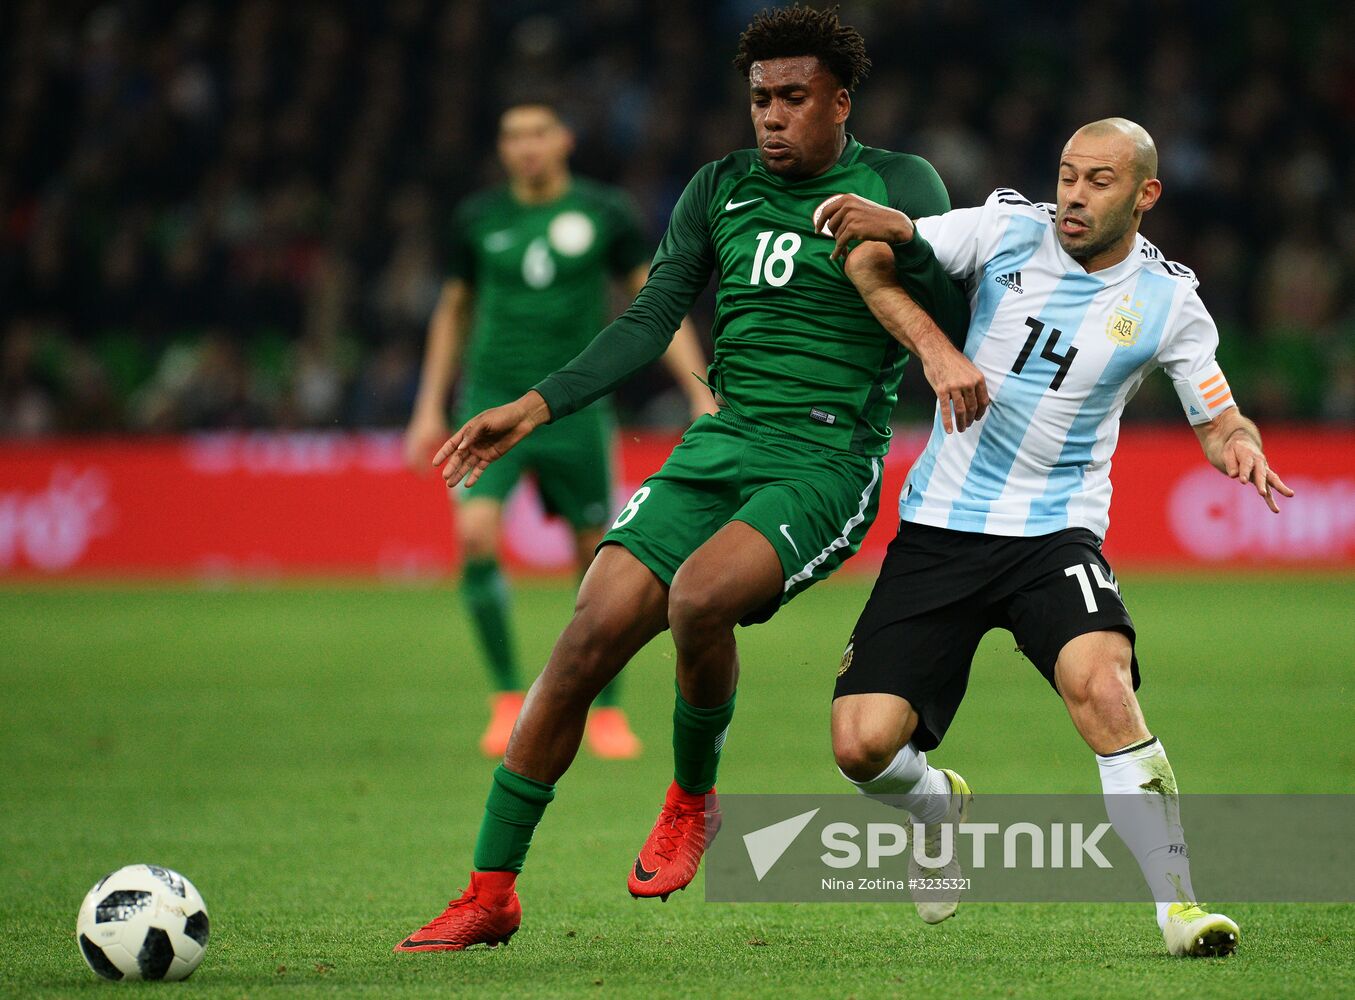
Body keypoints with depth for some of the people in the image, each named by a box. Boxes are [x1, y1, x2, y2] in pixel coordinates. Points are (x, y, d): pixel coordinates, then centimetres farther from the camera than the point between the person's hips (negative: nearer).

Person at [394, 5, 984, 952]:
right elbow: (650, 321, 12)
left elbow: (953, 330, 0)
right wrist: (536, 407, 1)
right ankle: (490, 893, -3)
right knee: (589, 636, -12)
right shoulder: (722, 188, 13)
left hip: (827, 462, -4)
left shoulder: (899, 187, 2)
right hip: (719, 448, 4)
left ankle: (693, 800, -4)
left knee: (699, 595, -33)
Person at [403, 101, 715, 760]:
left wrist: (702, 397, -3)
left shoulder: (604, 214, -1)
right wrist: (430, 408, 14)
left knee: (596, 556, 3)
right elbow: (453, 311, 17)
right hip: (493, 402, 0)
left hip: (574, 409, 0)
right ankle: (508, 698, -7)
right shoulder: (479, 220, 4)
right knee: (476, 537, -20)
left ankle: (605, 711, 20)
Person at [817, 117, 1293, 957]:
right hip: (938, 527, 2)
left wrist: (1241, 446, -16)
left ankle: (1179, 906, -25)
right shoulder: (1008, 229, -1)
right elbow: (867, 259, -1)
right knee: (863, 744, -9)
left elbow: (1220, 421, 6)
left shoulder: (1167, 299, -2)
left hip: (1055, 532, -1)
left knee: (1101, 683, -32)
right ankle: (937, 807, 29)